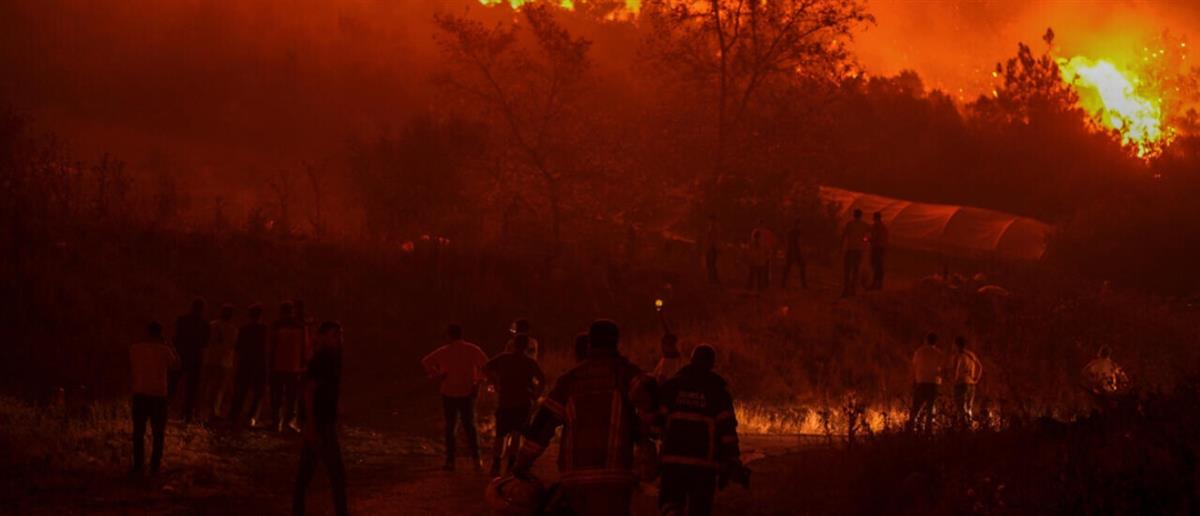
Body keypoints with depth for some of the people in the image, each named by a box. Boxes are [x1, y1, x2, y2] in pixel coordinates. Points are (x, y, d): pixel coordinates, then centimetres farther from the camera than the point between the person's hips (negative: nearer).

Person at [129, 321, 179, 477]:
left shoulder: (135, 349, -1)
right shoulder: (163, 350, -6)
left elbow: (131, 369, 13)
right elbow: (176, 365, 9)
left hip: (140, 394, 1)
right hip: (158, 395, -1)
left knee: (138, 432, 8)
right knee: (158, 433, 10)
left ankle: (138, 467, 3)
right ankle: (154, 467, 8)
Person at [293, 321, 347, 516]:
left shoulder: (331, 359, 12)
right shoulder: (319, 361, -16)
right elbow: (309, 393, -20)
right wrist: (311, 424, -25)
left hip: (325, 422, 9)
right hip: (320, 424, -9)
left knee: (307, 471, 12)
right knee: (337, 473, -8)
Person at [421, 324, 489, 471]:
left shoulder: (444, 351, -4)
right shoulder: (472, 350, -2)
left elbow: (425, 362, -13)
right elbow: (486, 365, -10)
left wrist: (438, 376, -6)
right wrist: (478, 381, -4)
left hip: (449, 394, -1)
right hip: (467, 393, 1)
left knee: (450, 427, 9)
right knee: (469, 426, 11)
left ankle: (450, 460, 5)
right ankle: (475, 458, -4)